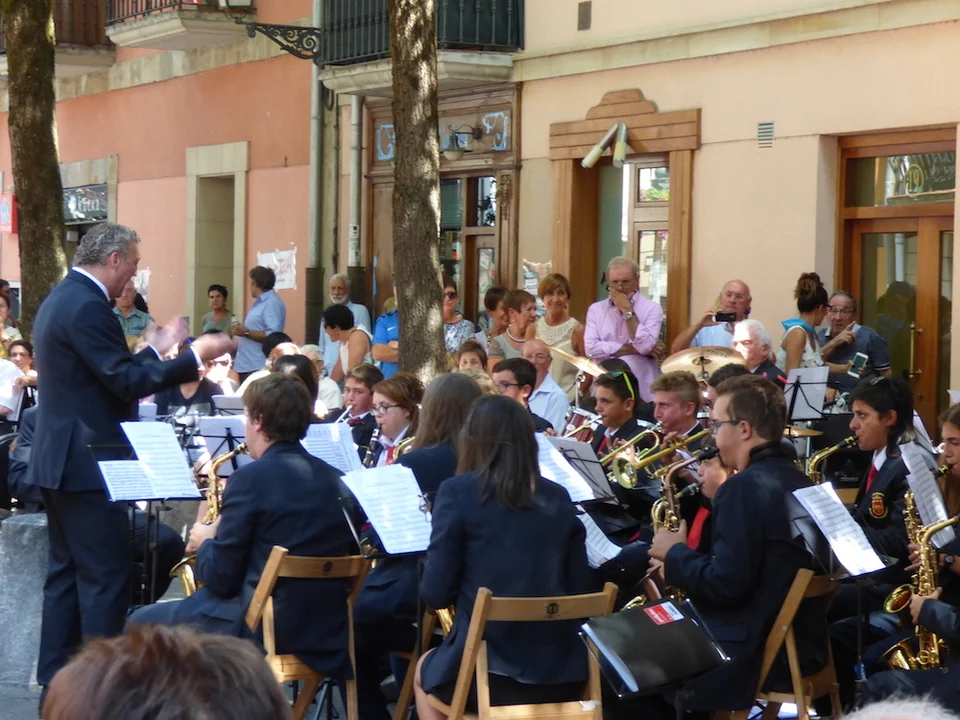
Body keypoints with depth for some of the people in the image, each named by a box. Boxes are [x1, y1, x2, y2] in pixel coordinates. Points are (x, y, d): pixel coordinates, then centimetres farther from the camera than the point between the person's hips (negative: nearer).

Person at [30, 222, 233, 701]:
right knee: (104, 576, -5)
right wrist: (195, 356, -19)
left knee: (66, 572, 14)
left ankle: (55, 680, 18)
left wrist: (153, 350, 20)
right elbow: (126, 384, -22)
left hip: (60, 461, 11)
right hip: (86, 464, -11)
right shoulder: (87, 307, -18)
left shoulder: (61, 299, 14)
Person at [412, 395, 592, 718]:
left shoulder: (458, 492, -5)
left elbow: (435, 594, -6)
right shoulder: (559, 498, 7)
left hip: (486, 670, -4)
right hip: (562, 672, 4)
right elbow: (579, 591, 8)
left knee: (424, 672, 32)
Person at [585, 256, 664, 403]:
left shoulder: (652, 309, -1)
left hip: (641, 393, -2)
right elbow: (591, 348, -8)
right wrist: (633, 349, -10)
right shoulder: (596, 309, 5)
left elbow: (645, 346, -16)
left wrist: (628, 311, -11)